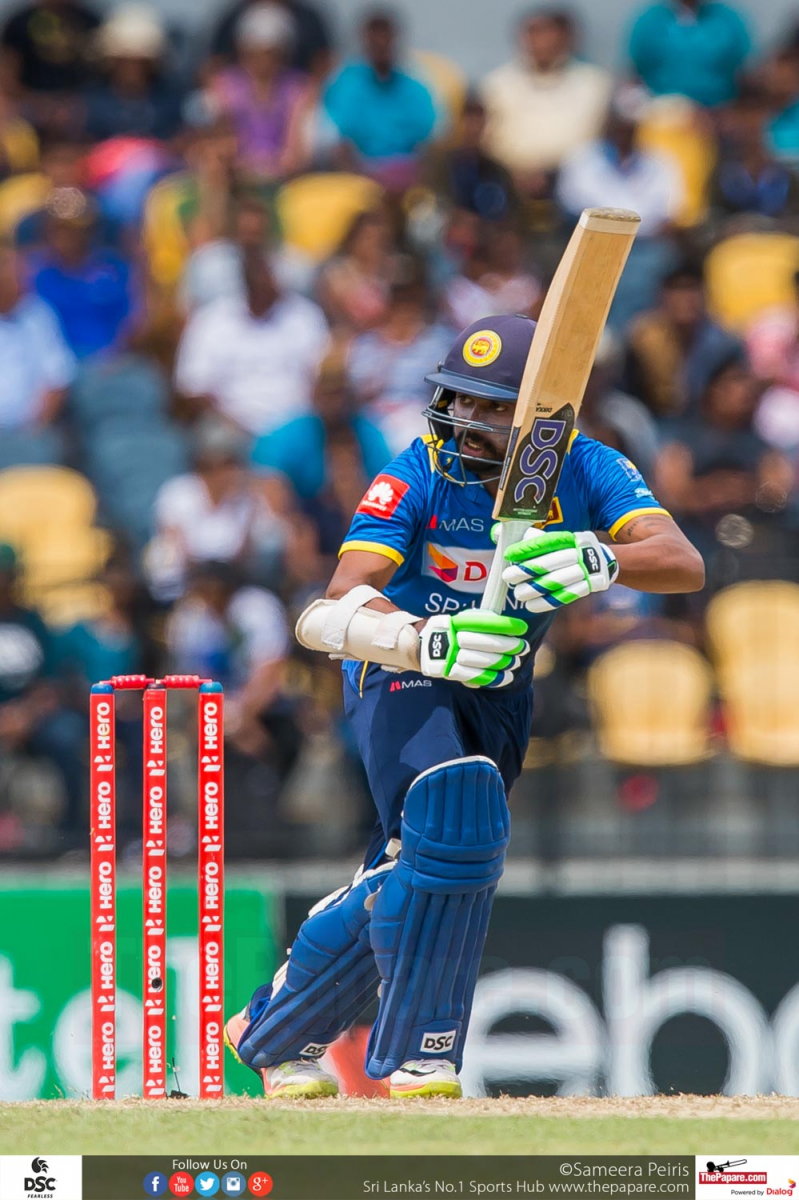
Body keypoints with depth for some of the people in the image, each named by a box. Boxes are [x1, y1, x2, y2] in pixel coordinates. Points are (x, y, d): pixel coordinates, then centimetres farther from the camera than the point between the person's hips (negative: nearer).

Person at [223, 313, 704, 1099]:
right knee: (457, 819, -29)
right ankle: (419, 1056, -19)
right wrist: (430, 641, -55)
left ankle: (276, 1032, 32)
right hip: (401, 676, -4)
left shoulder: (585, 472, -17)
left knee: (408, 884, 10)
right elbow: (334, 611, -35)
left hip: (498, 691, 4)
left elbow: (685, 564, -31)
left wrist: (597, 560, -52)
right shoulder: (417, 477, -25)